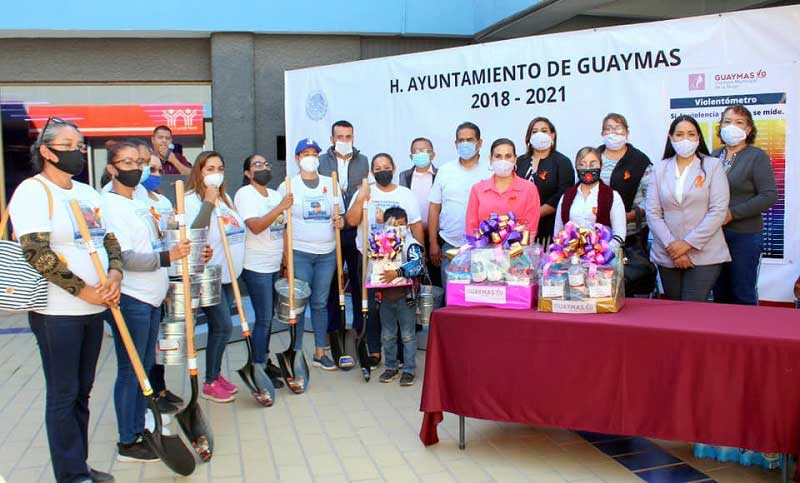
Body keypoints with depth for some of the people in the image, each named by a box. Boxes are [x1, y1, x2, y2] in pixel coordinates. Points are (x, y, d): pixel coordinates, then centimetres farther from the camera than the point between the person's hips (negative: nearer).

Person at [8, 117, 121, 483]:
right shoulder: (33, 191, -11)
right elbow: (37, 254, -19)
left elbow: (109, 238, 13)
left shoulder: (87, 192, 12)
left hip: (94, 309, 7)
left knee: (82, 391, 15)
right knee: (63, 395, 4)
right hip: (57, 312, -7)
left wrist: (115, 275, -6)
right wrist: (84, 290, -17)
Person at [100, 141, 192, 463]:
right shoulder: (109, 205, -12)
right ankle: (127, 443, 12)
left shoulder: (138, 203, 15)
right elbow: (123, 257, -19)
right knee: (130, 370, 0)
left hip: (150, 297, 9)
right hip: (129, 300, -9)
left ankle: (139, 431, 27)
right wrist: (167, 257, -27)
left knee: (145, 367, 15)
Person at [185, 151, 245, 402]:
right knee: (223, 326, -7)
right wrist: (208, 202, -28)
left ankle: (216, 374, 26)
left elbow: (237, 229, 23)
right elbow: (193, 233, -26)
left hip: (228, 274, 7)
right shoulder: (192, 199, -11)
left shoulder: (225, 198, 14)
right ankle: (210, 384, 7)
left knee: (220, 327, 13)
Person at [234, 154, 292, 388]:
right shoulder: (244, 194, -8)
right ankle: (259, 369, 6)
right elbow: (255, 226, -22)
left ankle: (264, 359, 25)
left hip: (274, 265, 7)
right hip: (256, 267, -7)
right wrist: (280, 208, -26)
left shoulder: (275, 195, 13)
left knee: (268, 316, 13)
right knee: (263, 318, -4)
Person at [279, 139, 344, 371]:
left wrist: (339, 221, -5)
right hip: (299, 253, -3)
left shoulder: (330, 184, 11)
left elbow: (339, 215, 19)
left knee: (320, 303, 9)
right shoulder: (288, 186, 2)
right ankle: (296, 353, 10)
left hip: (327, 253, 3)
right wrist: (285, 255, -10)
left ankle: (320, 352, 18)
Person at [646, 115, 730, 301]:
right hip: (667, 256, 3)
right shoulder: (660, 169, 8)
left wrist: (688, 243, -12)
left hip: (704, 255, -3)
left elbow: (718, 210, -6)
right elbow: (652, 213, 2)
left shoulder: (713, 165, 2)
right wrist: (671, 245, -9)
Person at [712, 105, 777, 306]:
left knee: (743, 296, 1)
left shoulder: (757, 157, -3)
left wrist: (732, 213, -15)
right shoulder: (714, 156, 11)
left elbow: (769, 196, -11)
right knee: (720, 294, 12)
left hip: (744, 235, -4)